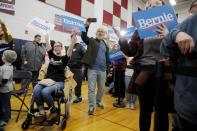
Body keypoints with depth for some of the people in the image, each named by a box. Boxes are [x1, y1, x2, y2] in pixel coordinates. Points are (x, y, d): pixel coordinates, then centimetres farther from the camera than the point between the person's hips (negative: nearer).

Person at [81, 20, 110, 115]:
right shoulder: (91, 41, 6)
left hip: (102, 70, 4)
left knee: (101, 88, 15)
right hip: (92, 69, -4)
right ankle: (91, 106, 11)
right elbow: (83, 36, -11)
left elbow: (107, 57, 19)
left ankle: (99, 101, 38)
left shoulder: (105, 45, 16)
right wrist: (87, 26, -24)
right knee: (91, 89, -1)